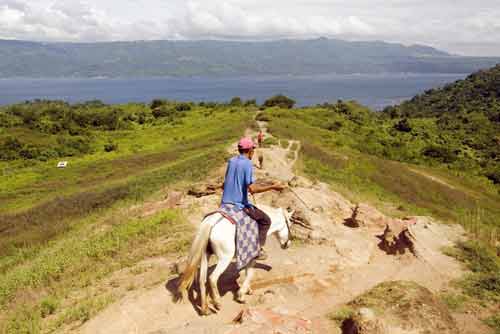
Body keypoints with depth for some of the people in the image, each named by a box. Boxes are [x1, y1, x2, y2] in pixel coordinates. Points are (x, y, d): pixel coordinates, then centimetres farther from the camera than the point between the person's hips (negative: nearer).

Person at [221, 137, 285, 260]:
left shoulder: (231, 161, 8)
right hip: (240, 204, -7)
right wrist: (272, 187, -15)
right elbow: (252, 189, -22)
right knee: (265, 220, 8)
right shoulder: (248, 164, -14)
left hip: (225, 203, 7)